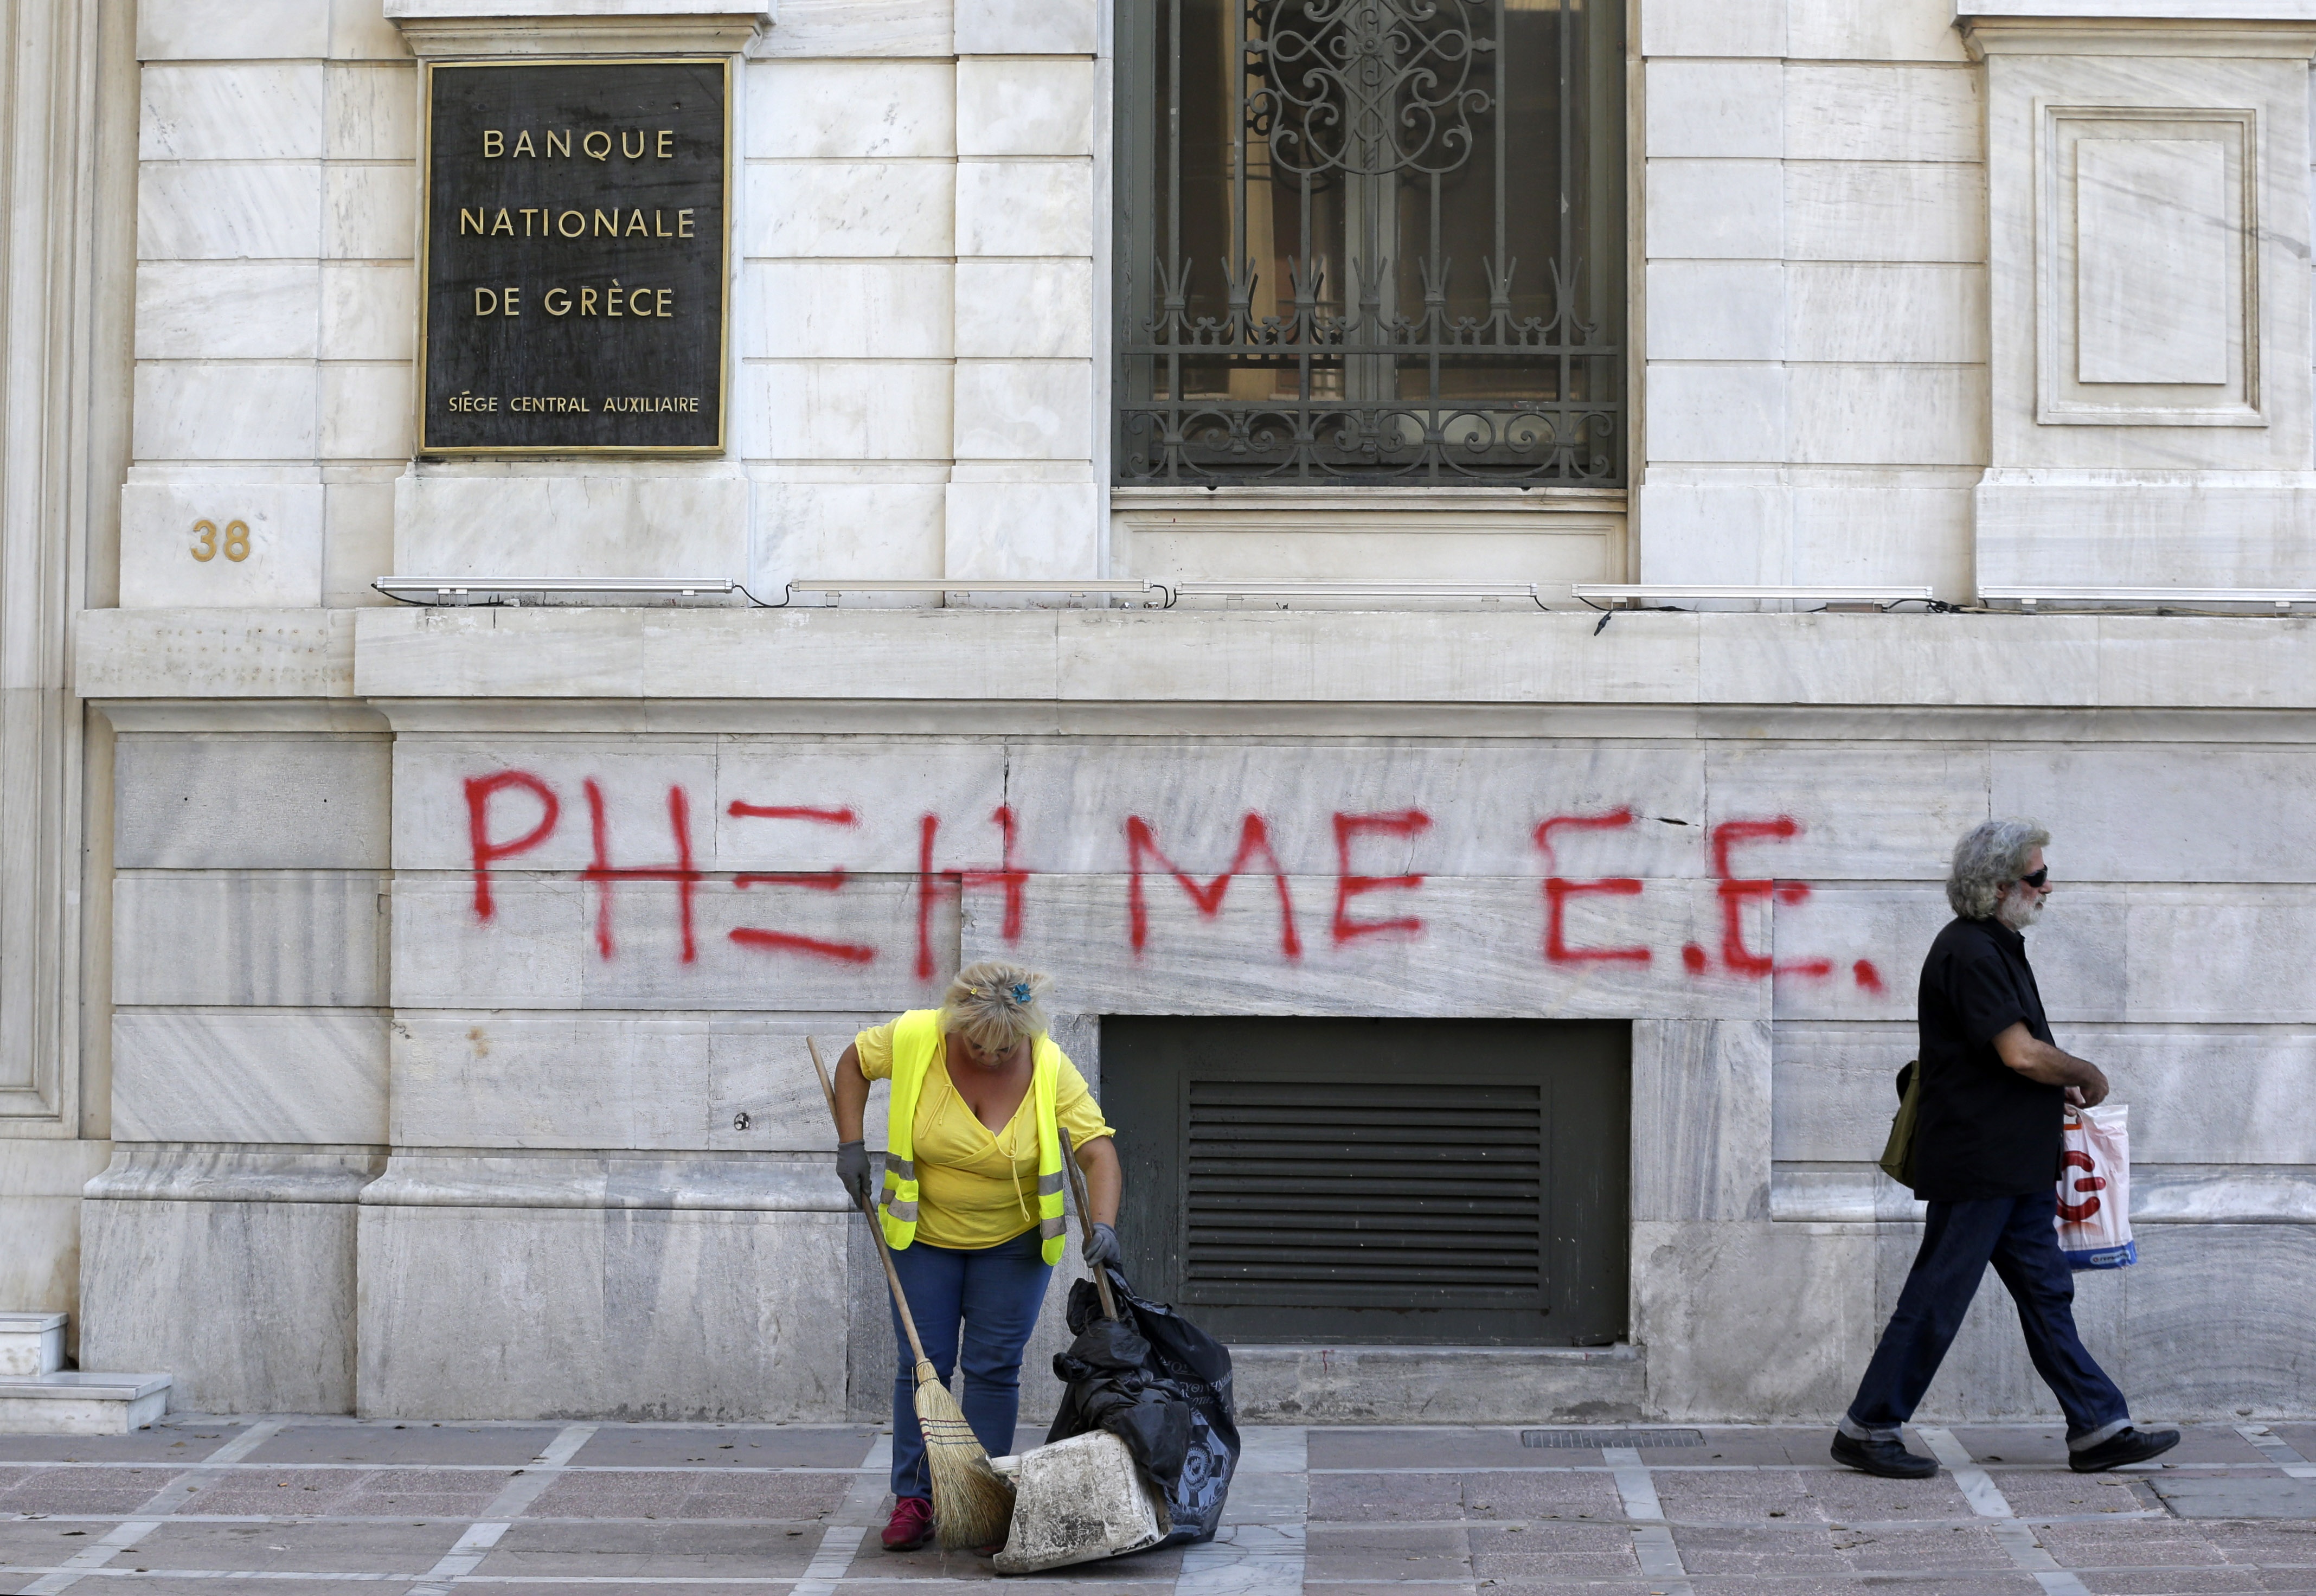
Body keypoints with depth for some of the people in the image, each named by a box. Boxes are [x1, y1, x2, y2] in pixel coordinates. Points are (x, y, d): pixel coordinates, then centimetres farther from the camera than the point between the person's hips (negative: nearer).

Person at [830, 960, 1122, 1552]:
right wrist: (851, 1144, -9)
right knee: (922, 1365, 2)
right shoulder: (913, 1039, -19)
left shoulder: (1050, 1068, -20)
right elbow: (854, 1062, -1)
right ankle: (912, 1499, 10)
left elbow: (1097, 1148, -20)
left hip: (1014, 1240, 0)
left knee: (994, 1369, 1)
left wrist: (1103, 1225, -34)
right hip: (924, 1234, 1)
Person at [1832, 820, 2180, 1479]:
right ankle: (1867, 1430, 6)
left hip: (2014, 1167, 10)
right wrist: (2086, 1073, -6)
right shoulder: (1968, 953, -18)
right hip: (1974, 1165, -10)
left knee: (2047, 1294, 11)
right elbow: (2020, 1054, -23)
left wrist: (2058, 1087, 11)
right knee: (1935, 1300, -3)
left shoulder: (1997, 947, 16)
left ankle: (2098, 1429, 16)